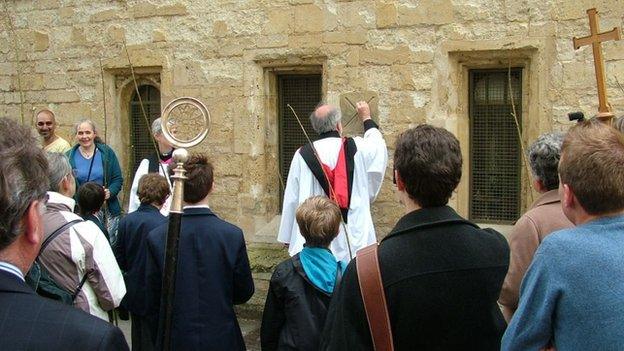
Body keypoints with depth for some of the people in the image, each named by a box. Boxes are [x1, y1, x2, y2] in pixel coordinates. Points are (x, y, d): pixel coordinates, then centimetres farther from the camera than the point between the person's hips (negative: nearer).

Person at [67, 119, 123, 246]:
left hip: (107, 210, 0)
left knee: (110, 244, -1)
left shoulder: (106, 153, 5)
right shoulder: (70, 156, 5)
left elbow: (118, 179, 6)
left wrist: (110, 192, -13)